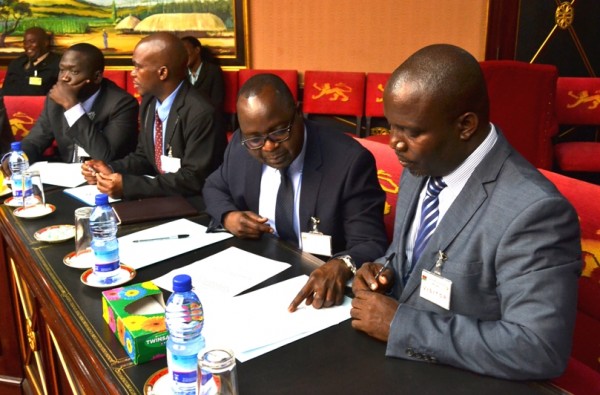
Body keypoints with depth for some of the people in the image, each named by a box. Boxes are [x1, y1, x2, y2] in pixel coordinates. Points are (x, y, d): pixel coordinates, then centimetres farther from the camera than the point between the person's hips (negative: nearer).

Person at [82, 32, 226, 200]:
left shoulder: (200, 114, -23)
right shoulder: (149, 101, 3)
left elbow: (194, 179, -23)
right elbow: (144, 156, 13)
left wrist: (127, 185, -24)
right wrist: (111, 169, -6)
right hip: (158, 196, 7)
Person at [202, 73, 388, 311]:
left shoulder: (350, 161, -17)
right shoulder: (240, 147, -3)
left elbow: (371, 244, -17)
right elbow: (215, 188, 15)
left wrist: (342, 266, -38)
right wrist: (228, 216, -5)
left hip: (318, 288, -2)